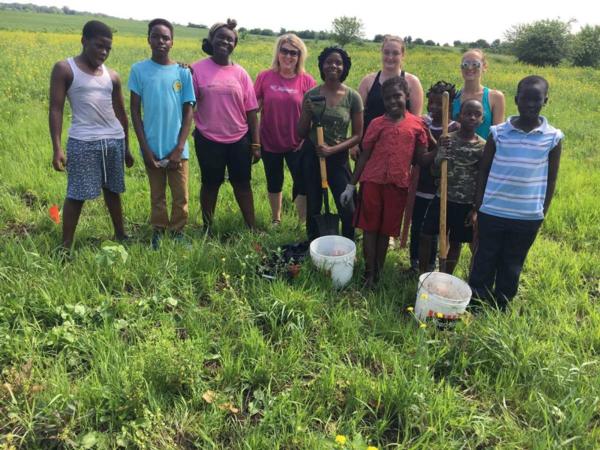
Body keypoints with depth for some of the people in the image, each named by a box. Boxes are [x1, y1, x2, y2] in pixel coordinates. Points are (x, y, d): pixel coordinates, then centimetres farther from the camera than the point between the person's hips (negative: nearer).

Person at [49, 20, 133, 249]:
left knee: (112, 191, 14)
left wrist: (127, 147, 19)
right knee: (76, 195, -2)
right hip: (83, 142, -4)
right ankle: (66, 246, 9)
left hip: (114, 141, 4)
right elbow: (56, 109, -5)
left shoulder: (112, 76, 11)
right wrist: (57, 148, -12)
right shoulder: (64, 69, -2)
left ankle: (120, 235, 28)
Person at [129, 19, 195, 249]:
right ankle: (158, 232, 28)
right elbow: (135, 111, 0)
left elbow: (188, 112, -1)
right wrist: (145, 148, -7)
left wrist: (179, 148, -8)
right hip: (152, 149, 0)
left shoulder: (183, 72, -2)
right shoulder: (138, 70, -2)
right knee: (157, 195, 13)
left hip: (177, 149, 0)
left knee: (180, 196, 7)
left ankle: (178, 232, 25)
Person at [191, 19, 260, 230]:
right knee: (210, 184, 13)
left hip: (239, 139, 2)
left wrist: (256, 143, 0)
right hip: (208, 140, -1)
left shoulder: (240, 73, 1)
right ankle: (207, 228, 28)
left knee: (242, 183, 11)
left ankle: (252, 227, 22)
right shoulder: (197, 69, -4)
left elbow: (251, 110, 2)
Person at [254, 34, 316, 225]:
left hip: (297, 143, -1)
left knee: (303, 182, 0)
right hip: (269, 141, 2)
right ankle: (275, 219, 37)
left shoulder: (307, 81, -7)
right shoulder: (264, 77, -5)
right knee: (274, 182, 17)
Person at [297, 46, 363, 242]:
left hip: (338, 158, -1)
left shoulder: (353, 97, -6)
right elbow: (301, 134, 2)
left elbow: (357, 135, -3)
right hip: (311, 156, 2)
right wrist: (307, 113, -16)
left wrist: (333, 149, -16)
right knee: (313, 208, 11)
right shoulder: (311, 95, -2)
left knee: (347, 210, -5)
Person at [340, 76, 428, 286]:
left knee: (386, 230, 9)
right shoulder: (377, 123, 2)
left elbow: (421, 158, 4)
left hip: (398, 184, 0)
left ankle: (378, 272, 23)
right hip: (372, 182, 0)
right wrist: (351, 185, 3)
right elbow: (364, 156, 5)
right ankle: (369, 273, 13)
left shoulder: (417, 124, 3)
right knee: (370, 228, 4)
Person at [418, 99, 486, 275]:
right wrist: (442, 152, -24)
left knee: (456, 242, 10)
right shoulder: (447, 140, -2)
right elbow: (434, 170, -6)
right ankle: (422, 274, 20)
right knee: (425, 235, 3)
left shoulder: (483, 146, -5)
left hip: (466, 203, -1)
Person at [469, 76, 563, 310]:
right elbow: (483, 170, 4)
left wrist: (543, 212, 4)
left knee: (512, 267, 14)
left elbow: (551, 179, 5)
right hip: (492, 212, 0)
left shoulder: (553, 137, -2)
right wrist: (478, 204, 2)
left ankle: (500, 310, 29)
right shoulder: (498, 132, -4)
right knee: (484, 263, 10)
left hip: (528, 217, 1)